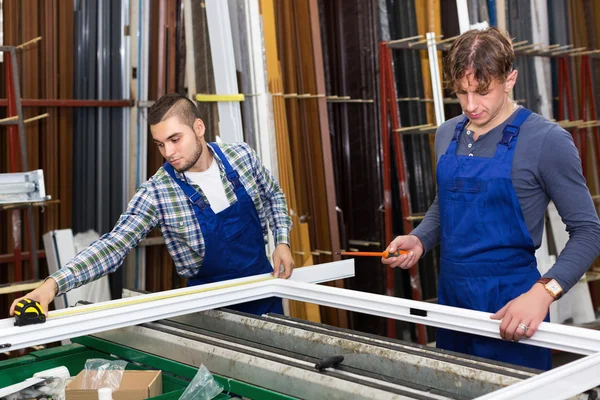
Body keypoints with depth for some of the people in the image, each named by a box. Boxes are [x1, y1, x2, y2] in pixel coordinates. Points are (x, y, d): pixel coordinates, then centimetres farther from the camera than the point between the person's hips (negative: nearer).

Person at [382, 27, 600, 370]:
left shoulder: (547, 140, -13)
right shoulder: (447, 134, 5)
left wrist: (543, 292, -26)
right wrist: (419, 240, -1)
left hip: (509, 302, -6)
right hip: (451, 295, 6)